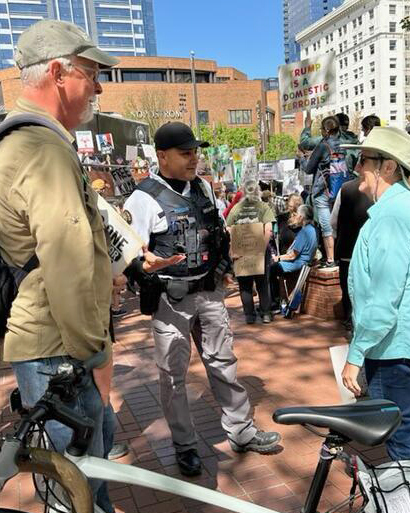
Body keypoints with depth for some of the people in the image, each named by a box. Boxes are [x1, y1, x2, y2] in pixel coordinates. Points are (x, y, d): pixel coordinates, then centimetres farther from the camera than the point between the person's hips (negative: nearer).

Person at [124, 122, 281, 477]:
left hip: (210, 291, 6)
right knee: (174, 374, 5)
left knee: (223, 362, 15)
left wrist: (222, 266, 14)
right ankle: (185, 445, 24)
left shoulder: (203, 187, 8)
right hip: (170, 299, -5)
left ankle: (241, 431, 31)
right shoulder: (144, 198, -13)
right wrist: (159, 283, -27)